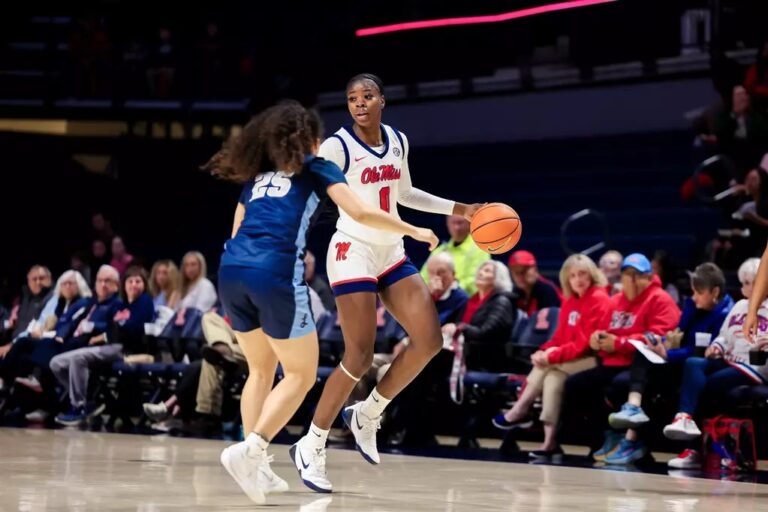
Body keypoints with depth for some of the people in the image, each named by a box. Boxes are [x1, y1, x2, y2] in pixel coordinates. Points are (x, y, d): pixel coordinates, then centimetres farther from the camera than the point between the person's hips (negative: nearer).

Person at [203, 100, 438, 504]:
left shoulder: (256, 174, 27)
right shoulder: (316, 168, 13)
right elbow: (359, 214, 1)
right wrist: (412, 231, 13)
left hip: (231, 269, 6)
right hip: (275, 273, -6)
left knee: (261, 369, 20)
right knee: (301, 374, 5)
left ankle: (255, 467, 15)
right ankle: (248, 452, -10)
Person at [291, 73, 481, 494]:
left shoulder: (398, 141, 8)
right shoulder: (337, 147, -13)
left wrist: (459, 210, 20)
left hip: (392, 253, 7)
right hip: (353, 253, -7)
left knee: (429, 340, -3)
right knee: (359, 358, -12)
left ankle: (367, 415, 14)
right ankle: (311, 447, 1)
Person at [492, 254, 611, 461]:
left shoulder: (598, 299, -12)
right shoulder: (570, 302, 15)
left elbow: (585, 342, -18)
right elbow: (561, 336, 15)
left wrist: (554, 356, -22)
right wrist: (546, 351, -7)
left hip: (592, 359, -8)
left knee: (547, 366, -21)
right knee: (553, 377, -19)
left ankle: (519, 412, -5)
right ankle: (549, 441, -22)